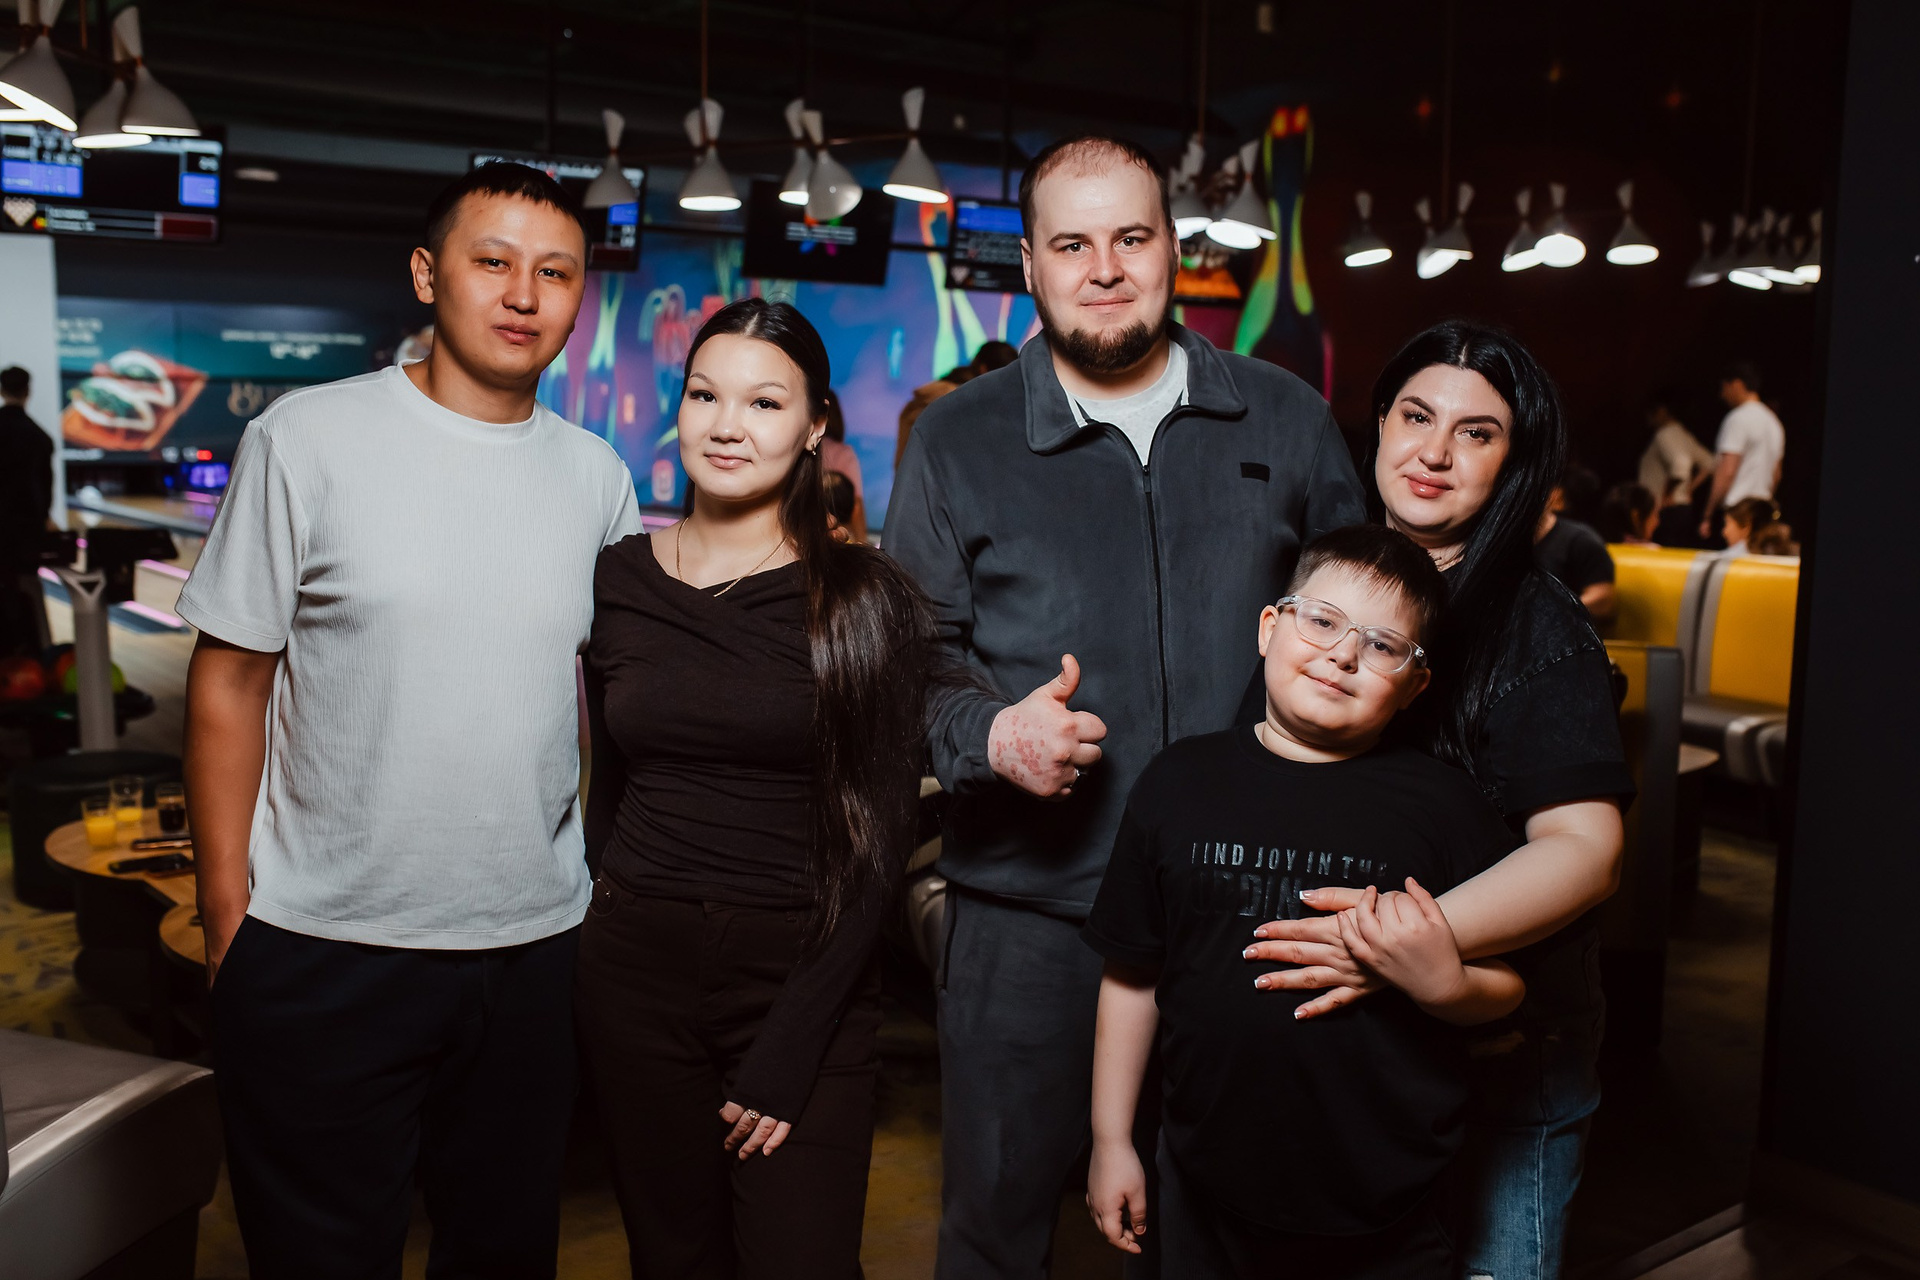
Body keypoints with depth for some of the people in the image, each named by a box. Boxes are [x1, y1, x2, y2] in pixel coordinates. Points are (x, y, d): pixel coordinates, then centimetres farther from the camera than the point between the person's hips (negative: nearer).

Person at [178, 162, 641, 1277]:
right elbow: (229, 683, -4)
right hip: (323, 955, -3)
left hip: (535, 946, 3)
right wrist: (227, 921, -5)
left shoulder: (598, 475, 4)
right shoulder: (309, 440, -7)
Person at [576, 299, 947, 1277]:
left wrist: (793, 1045, -13)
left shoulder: (864, 598, -7)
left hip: (804, 976, -3)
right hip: (636, 975, 3)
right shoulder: (617, 580, 4)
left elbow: (883, 832, -8)